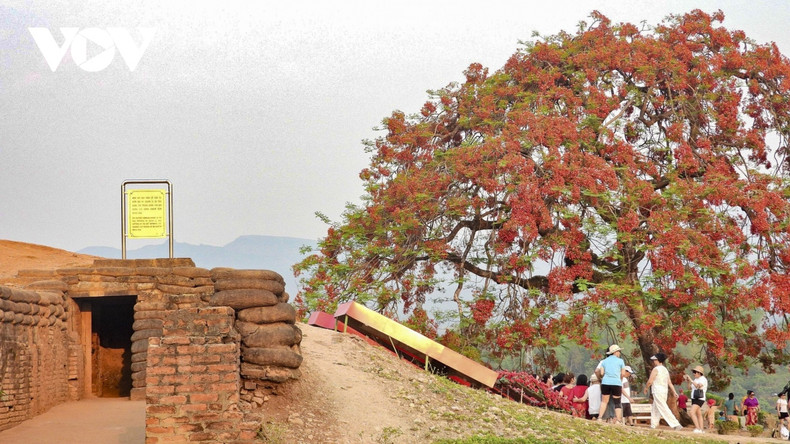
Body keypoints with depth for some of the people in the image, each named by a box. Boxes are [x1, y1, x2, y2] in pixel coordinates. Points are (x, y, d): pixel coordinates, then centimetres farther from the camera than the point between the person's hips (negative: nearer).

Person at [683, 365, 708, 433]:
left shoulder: (703, 379, -10)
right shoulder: (695, 380, 15)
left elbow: (698, 386, -27)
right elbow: (690, 389, 16)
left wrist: (691, 380, -23)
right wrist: (688, 381, 3)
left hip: (699, 399, -10)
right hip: (694, 399, 10)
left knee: (692, 413, -20)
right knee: (699, 415, 9)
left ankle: (698, 428, -23)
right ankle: (701, 430, 11)